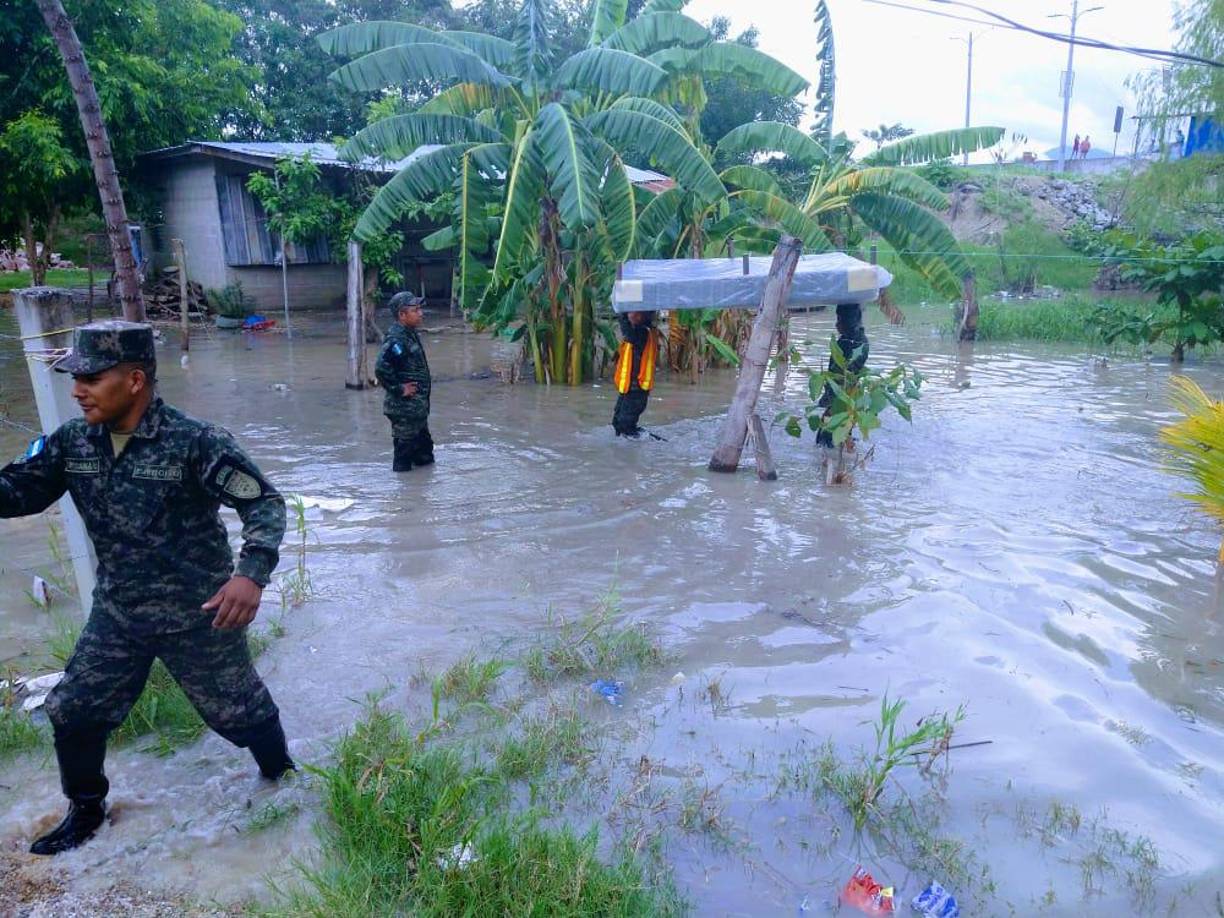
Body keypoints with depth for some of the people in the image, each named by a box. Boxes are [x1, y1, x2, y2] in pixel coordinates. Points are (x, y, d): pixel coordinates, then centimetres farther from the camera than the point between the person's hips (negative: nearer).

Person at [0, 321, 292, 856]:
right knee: (72, 712, 13)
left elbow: (264, 504, -23)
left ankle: (281, 777, 41)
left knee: (238, 712, 11)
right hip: (116, 616, 5)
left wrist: (251, 574, -38)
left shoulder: (194, 443, -23)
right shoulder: (72, 443, -5)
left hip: (198, 616, -5)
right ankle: (86, 809, 41)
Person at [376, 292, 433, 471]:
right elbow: (381, 369, -31)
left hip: (417, 408, 10)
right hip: (404, 409, -10)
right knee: (404, 453, 0)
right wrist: (399, 390, -21)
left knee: (425, 456, 19)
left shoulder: (410, 334, 10)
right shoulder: (396, 339, -20)